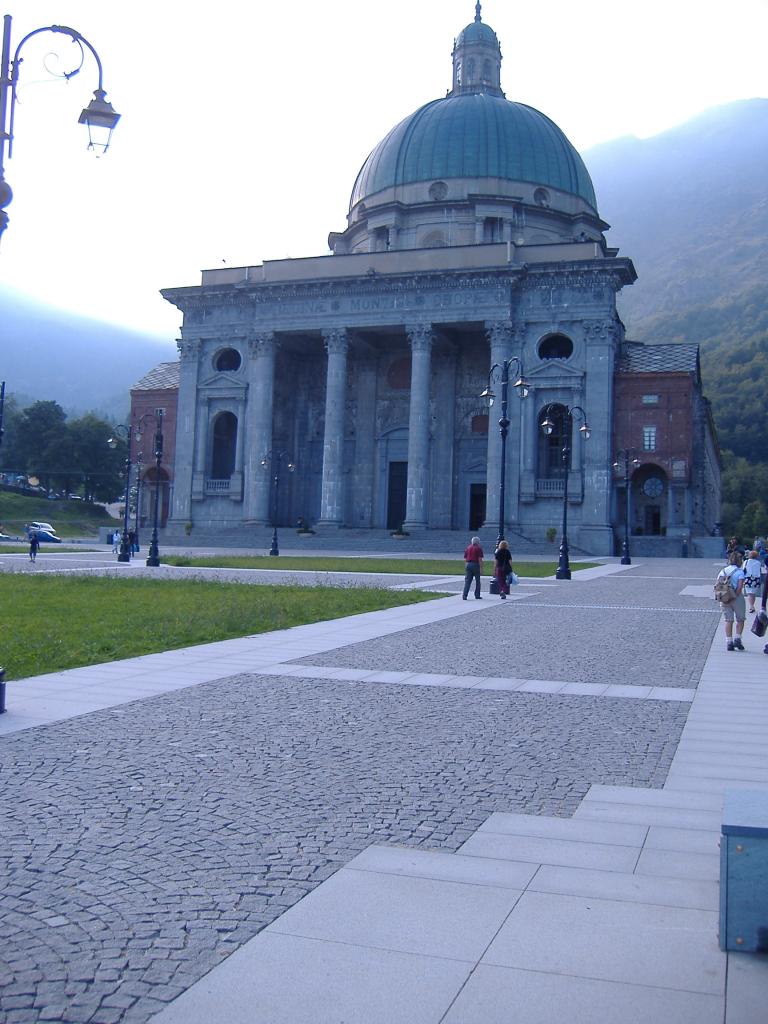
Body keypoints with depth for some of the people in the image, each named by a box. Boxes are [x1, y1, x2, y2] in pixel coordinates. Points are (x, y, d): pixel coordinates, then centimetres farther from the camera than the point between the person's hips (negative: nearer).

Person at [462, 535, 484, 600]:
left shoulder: (467, 548, 13)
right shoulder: (478, 548, -2)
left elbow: (465, 559, 13)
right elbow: (480, 559, -9)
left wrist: (465, 568, 19)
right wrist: (481, 568, -7)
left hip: (468, 564, 4)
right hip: (475, 565, -4)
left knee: (467, 581, 1)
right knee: (477, 581, 9)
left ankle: (464, 595, -11)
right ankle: (477, 595, 13)